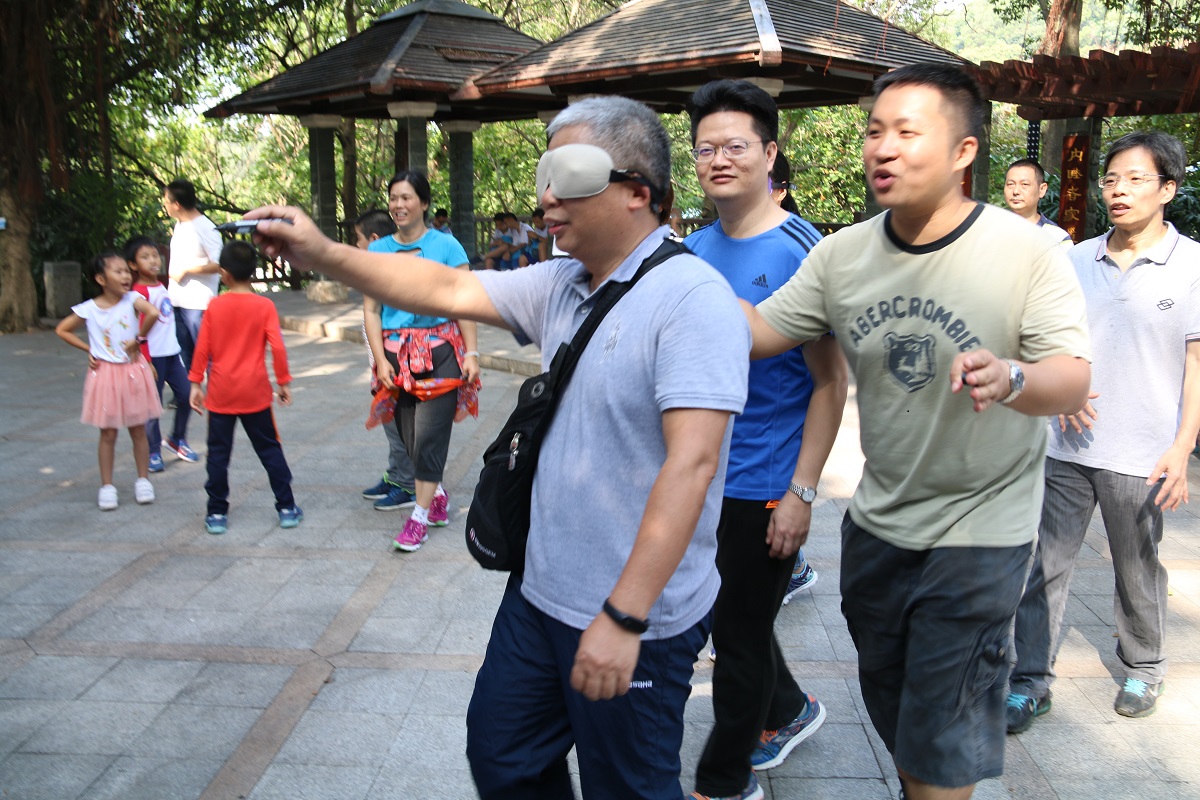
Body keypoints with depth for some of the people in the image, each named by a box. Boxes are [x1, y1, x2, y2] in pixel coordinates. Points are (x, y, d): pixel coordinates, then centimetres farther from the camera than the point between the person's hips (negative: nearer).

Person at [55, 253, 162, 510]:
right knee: (108, 434, 7)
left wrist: (138, 339, -19)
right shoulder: (88, 309, -5)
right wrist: (88, 349, 0)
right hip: (106, 375, 0)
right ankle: (107, 486, 18)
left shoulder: (132, 299, -9)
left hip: (133, 372, 0)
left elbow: (152, 313, -29)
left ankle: (143, 480, 24)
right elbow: (62, 330, 8)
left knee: (138, 431, 10)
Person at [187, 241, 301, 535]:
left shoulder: (214, 306, -2)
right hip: (255, 393, 0)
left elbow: (202, 348, -1)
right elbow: (277, 347, -10)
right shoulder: (265, 306, -6)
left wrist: (196, 383, 8)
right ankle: (287, 508, 10)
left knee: (218, 453, 9)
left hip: (220, 393, 1)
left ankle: (217, 514, 12)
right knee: (269, 449, 9)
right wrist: (284, 381, 0)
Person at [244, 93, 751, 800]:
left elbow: (691, 462, -29)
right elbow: (449, 291, 6)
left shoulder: (692, 296, -22)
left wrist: (624, 618, -30)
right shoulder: (559, 284, 4)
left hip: (636, 622, -8)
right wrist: (324, 255, -4)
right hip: (541, 593, 8)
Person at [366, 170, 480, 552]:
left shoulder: (446, 245, -1)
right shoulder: (378, 250, 7)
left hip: (439, 351, -3)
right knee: (409, 436, 8)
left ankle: (420, 516, 6)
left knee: (428, 434, -5)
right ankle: (437, 495, 32)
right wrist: (381, 360, -3)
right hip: (397, 353, 3)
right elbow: (372, 310, 6)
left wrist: (471, 354, -8)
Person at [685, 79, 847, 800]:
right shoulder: (695, 249, 4)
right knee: (731, 615, 22)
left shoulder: (801, 251, -14)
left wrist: (801, 492, -18)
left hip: (763, 488, -6)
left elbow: (831, 382, -14)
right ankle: (790, 711, 48)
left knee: (740, 634, 8)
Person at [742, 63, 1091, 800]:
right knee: (888, 702, 23)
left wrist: (1010, 378, -42)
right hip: (877, 522, 5)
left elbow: (1074, 382, -20)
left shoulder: (1030, 254, -15)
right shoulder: (842, 255, -3)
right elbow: (759, 330, -3)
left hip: (979, 532, -4)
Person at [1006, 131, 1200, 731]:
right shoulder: (1077, 259, 5)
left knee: (1138, 571, 15)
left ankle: (1142, 669, 38)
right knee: (1045, 565, 4)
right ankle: (1029, 682, 15)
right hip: (1066, 444, 3)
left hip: (1141, 455, -2)